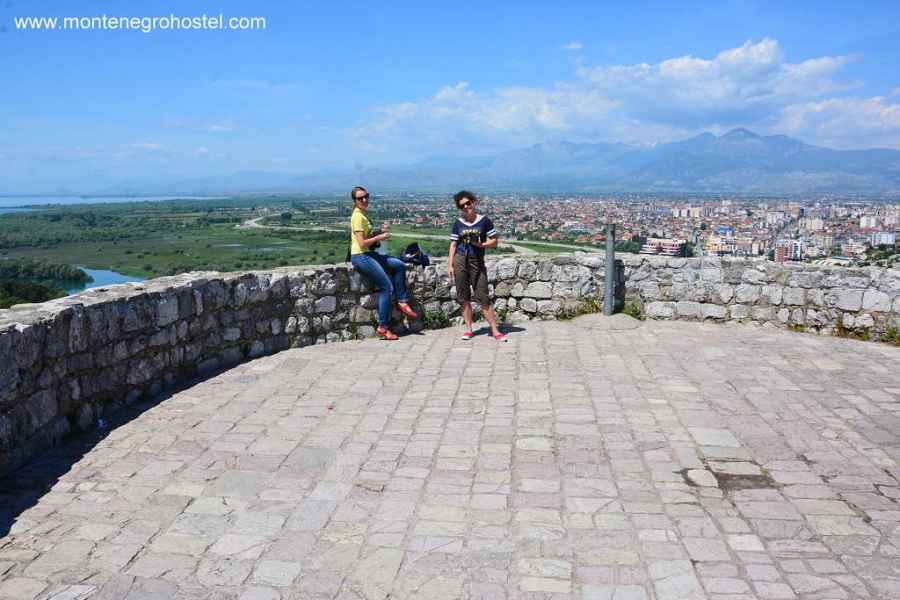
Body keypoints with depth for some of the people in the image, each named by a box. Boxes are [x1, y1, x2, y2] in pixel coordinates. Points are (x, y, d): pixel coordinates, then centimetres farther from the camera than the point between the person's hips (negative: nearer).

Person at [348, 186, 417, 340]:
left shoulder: (362, 215, 15)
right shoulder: (358, 217, -15)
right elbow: (362, 243, -21)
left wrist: (382, 232, 3)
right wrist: (379, 237, -10)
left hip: (369, 254, 10)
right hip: (360, 256, -10)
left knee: (400, 265, 10)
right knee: (387, 287, -10)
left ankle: (402, 301, 11)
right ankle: (383, 328, -6)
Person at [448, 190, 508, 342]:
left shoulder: (484, 221, 1)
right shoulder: (458, 223, 6)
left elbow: (494, 241, 2)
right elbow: (453, 245, 8)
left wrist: (481, 245, -15)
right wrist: (450, 265, 2)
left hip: (477, 262, -2)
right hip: (460, 261, 2)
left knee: (483, 297, -4)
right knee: (463, 297, 5)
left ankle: (495, 331, 0)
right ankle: (468, 329, 15)